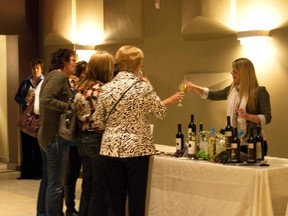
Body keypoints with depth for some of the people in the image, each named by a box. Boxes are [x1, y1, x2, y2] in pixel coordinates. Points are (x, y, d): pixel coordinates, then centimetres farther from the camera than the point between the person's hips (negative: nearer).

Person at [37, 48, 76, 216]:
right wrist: (70, 107, -22)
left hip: (48, 134, 11)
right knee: (57, 183, -6)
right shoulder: (58, 76, -14)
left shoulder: (58, 77, 16)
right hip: (56, 135, -11)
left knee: (48, 179, 17)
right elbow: (46, 99, -25)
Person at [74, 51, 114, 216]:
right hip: (98, 140, -8)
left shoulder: (82, 87, 9)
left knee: (87, 186, 16)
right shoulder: (102, 89, -17)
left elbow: (81, 114, 11)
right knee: (100, 189, 2)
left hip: (83, 139, 8)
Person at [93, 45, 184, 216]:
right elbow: (161, 113, 2)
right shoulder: (143, 87, -8)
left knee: (116, 199, 9)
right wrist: (172, 99, 21)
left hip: (111, 148, 3)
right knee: (136, 199, 5)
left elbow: (99, 121, 5)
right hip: (137, 148, -3)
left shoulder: (106, 88, 1)